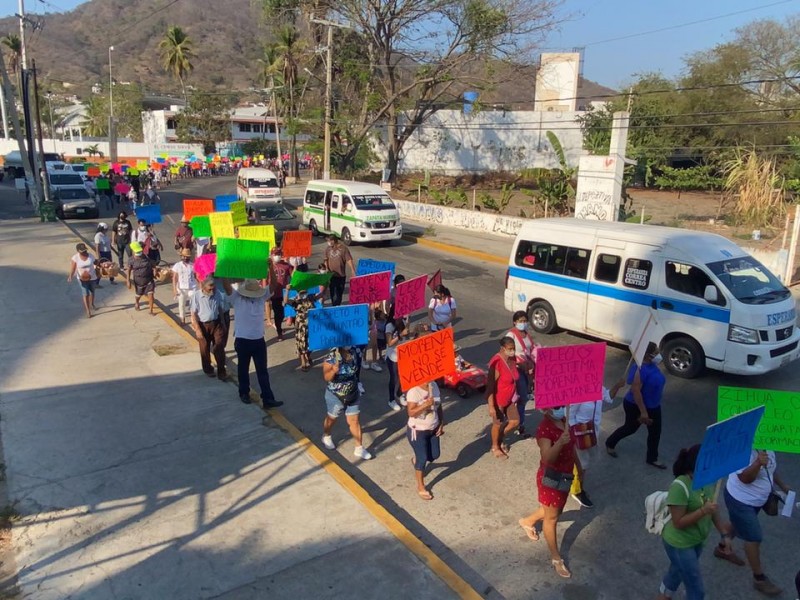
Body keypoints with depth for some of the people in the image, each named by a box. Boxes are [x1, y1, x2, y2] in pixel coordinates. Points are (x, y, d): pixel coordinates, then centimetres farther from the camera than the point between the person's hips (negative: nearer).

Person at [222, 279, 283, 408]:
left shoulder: (262, 296, 0)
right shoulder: (236, 298, -7)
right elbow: (226, 284, -19)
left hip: (259, 340, 2)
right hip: (242, 341, -2)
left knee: (262, 370, 5)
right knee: (243, 369, 15)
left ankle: (268, 399, 7)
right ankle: (244, 393, 35)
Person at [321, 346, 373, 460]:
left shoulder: (353, 353, -9)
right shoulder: (332, 357, -25)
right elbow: (326, 377, -26)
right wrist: (333, 371, -44)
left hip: (352, 394, 3)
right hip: (335, 395, -3)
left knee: (354, 421, 8)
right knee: (331, 418, 21)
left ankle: (359, 448, 20)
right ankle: (326, 437, 50)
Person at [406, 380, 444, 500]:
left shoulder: (434, 385, -6)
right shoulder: (413, 391, -26)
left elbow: (439, 405, 5)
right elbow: (411, 413, -27)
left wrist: (441, 423, 3)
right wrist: (425, 404, -39)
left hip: (433, 429, 7)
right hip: (417, 431, -7)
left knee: (435, 455, 19)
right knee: (422, 459, 4)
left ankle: (416, 460, 50)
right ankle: (420, 487, 25)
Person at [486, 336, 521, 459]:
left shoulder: (512, 359, -4)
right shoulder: (497, 362, -28)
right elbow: (490, 385, -26)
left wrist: (515, 395, 16)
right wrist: (491, 406, -25)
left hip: (509, 398, 7)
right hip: (497, 399, -7)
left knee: (515, 421, 14)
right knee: (498, 424, 10)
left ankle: (499, 440, 38)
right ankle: (495, 447, 35)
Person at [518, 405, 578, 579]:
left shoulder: (564, 421, -2)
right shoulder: (544, 428, -28)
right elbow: (547, 458, -38)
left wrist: (579, 467, 23)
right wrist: (559, 442, -54)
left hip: (564, 476, 8)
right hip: (551, 478, -8)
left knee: (556, 511, 27)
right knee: (551, 518, 10)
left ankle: (528, 521, 51)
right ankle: (556, 558, 28)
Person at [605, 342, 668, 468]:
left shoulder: (652, 366, -1)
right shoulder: (641, 369, -30)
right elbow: (635, 390, -31)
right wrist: (643, 411, -29)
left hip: (653, 406, 8)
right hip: (636, 406, -8)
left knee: (655, 432, 13)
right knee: (630, 428, 13)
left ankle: (652, 458, 30)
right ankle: (610, 444, 38)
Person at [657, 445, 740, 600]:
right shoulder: (680, 487, -31)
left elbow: (714, 510, 6)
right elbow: (678, 522, -27)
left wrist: (725, 535, 5)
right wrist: (703, 510, -33)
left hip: (697, 540, 7)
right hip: (679, 544, -7)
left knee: (678, 573, 29)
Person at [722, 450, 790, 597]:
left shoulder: (768, 448, -5)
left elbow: (771, 468, 14)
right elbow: (744, 478, -34)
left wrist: (783, 486, 15)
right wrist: (758, 463, -47)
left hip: (755, 499, 9)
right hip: (741, 500, -9)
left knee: (739, 527, 28)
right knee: (754, 539, -1)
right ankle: (759, 579, 16)